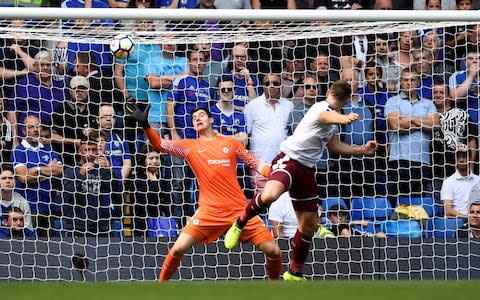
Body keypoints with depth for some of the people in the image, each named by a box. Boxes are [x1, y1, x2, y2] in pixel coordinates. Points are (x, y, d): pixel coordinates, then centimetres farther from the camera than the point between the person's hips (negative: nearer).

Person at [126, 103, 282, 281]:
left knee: (273, 251, -6)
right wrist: (145, 125, -17)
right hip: (209, 211, 0)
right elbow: (160, 145, -1)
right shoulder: (189, 146, 10)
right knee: (178, 249, -13)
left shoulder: (230, 143, 11)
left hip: (239, 209, 0)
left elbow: (255, 163, 16)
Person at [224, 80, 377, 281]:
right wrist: (345, 119, -64)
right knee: (270, 195, -38)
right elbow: (331, 117, -41)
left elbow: (333, 145, 33)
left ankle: (295, 273, 25)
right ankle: (240, 224, -11)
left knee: (309, 224, 11)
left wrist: (362, 150, 32)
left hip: (306, 169, 9)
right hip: (289, 159, -9)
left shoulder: (332, 114, 17)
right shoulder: (323, 109, -13)